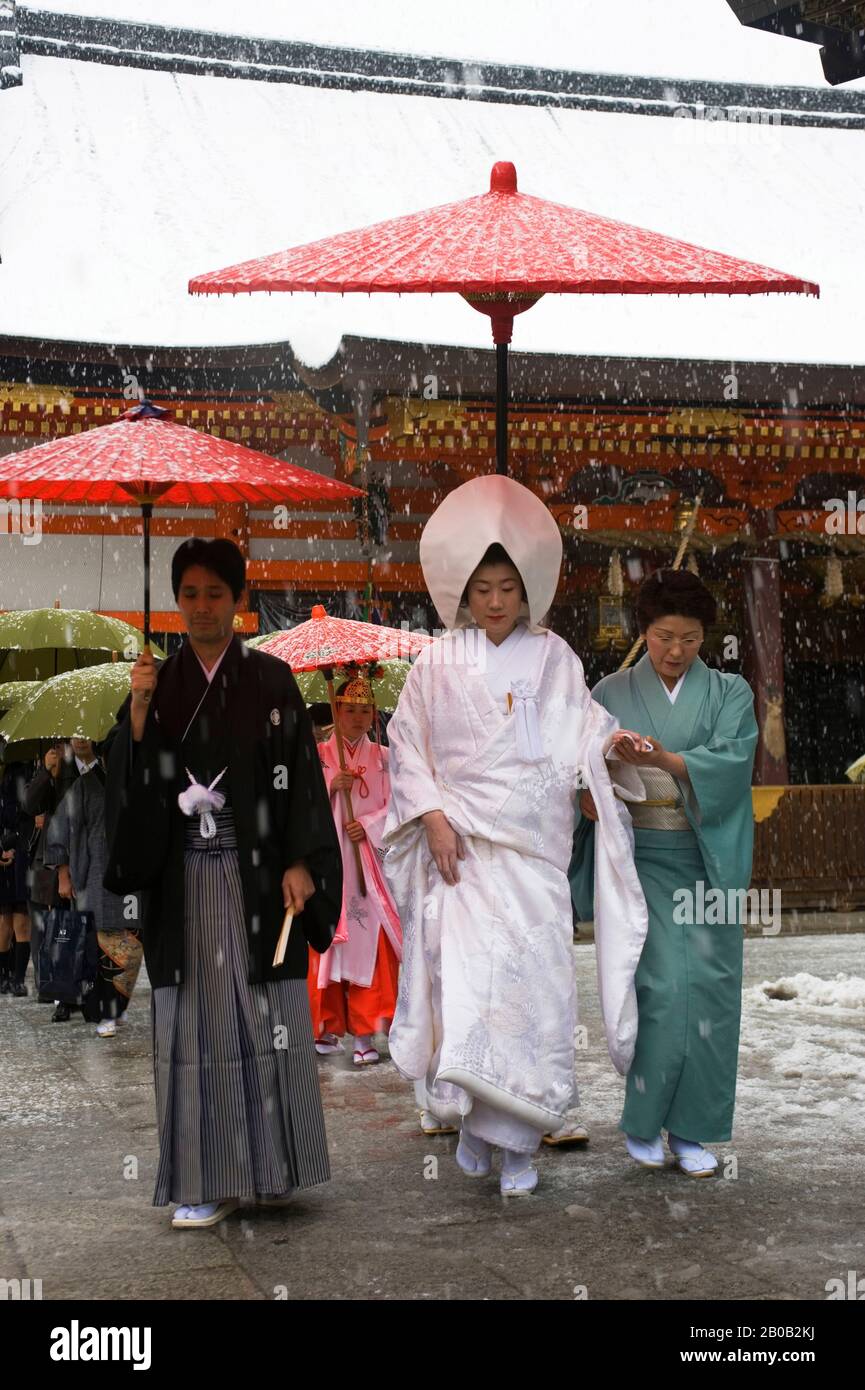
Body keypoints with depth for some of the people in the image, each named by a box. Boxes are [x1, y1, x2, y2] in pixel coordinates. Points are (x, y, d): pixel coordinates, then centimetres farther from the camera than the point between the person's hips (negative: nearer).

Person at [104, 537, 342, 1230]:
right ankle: (209, 1180, 8)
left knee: (267, 1014, 1)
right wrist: (138, 711, -13)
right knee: (197, 1021, 2)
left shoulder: (271, 679, 2)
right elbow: (130, 781, 1)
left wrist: (300, 862, -11)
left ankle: (273, 1167, 13)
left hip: (257, 874, -2)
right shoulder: (157, 682, 9)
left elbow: (303, 774, -2)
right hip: (185, 880, 2)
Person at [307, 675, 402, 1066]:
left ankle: (365, 1033, -5)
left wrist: (368, 824, -12)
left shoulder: (383, 758, 10)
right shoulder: (317, 755, 9)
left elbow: (394, 806, 3)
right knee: (327, 940, -1)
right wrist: (330, 786, -13)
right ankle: (328, 1029, 9)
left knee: (370, 941, -7)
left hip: (369, 860, 0)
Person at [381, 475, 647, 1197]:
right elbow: (409, 748, 9)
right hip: (460, 841, 0)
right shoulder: (438, 663, 8)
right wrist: (432, 816, -5)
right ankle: (473, 1116, 7)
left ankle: (518, 1139, 3)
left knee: (531, 977, -5)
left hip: (533, 845, 0)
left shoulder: (553, 658, 9)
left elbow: (583, 740, 4)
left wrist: (621, 743, -17)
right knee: (463, 974, -8)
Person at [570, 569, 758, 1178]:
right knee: (661, 984, -11)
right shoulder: (612, 694, 9)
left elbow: (732, 759, -8)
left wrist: (665, 760, -25)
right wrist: (590, 795, -22)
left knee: (707, 986, -3)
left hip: (707, 859, 1)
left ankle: (690, 1128, 9)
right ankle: (643, 1121, 4)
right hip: (641, 858, -1)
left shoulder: (730, 692, 9)